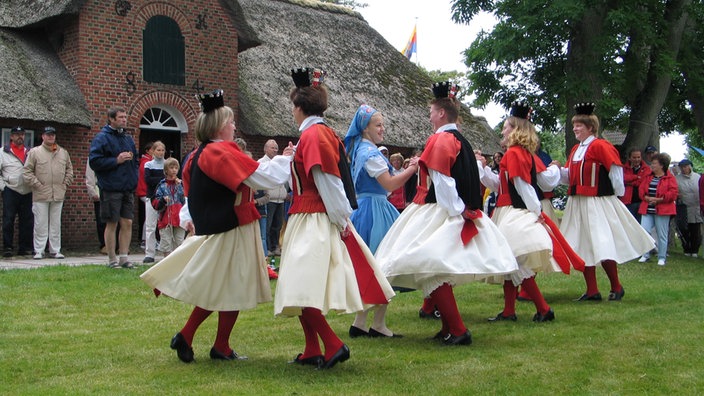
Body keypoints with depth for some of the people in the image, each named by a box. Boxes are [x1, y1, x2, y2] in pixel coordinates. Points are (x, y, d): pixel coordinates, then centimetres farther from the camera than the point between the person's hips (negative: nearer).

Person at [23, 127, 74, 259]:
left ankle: (55, 250, 14)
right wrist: (37, 184, -8)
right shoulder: (34, 152, 1)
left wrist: (65, 183, 9)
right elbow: (27, 171, -1)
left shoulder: (63, 153, 12)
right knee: (40, 224, -2)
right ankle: (39, 251, 4)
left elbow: (69, 169, 21)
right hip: (40, 195, -3)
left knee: (56, 224, 8)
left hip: (58, 194, 3)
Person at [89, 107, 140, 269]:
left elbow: (136, 160, 28)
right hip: (111, 189, -6)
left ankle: (124, 257, 12)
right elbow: (94, 161, -13)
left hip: (128, 188, 6)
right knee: (112, 224, -1)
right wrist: (116, 160, -17)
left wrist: (135, 175, 11)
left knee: (127, 223, 5)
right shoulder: (102, 138, -6)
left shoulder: (128, 138, 16)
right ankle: (112, 259, 7)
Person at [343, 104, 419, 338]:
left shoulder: (360, 151, 17)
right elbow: (389, 184, -17)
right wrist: (413, 168, -10)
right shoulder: (370, 153, -14)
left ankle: (359, 324, 16)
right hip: (374, 211, -10)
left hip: (362, 210, 10)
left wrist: (407, 169, 14)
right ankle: (378, 325, -1)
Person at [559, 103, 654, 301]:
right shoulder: (575, 150, 13)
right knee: (583, 248, 8)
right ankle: (592, 291, 16)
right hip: (577, 204, 8)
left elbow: (616, 172, -12)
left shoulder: (600, 146, -12)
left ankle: (616, 287, 10)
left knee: (603, 248, -8)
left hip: (597, 204, -8)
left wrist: (617, 194, -6)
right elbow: (569, 176, 15)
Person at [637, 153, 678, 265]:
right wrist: (647, 198, -12)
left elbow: (673, 194, -11)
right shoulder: (648, 177, 13)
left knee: (662, 235, 3)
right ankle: (645, 254, 7)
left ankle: (662, 257, 12)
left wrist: (658, 200, -16)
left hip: (662, 210, -4)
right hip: (647, 209, 4)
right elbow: (641, 190, 8)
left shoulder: (669, 178, -2)